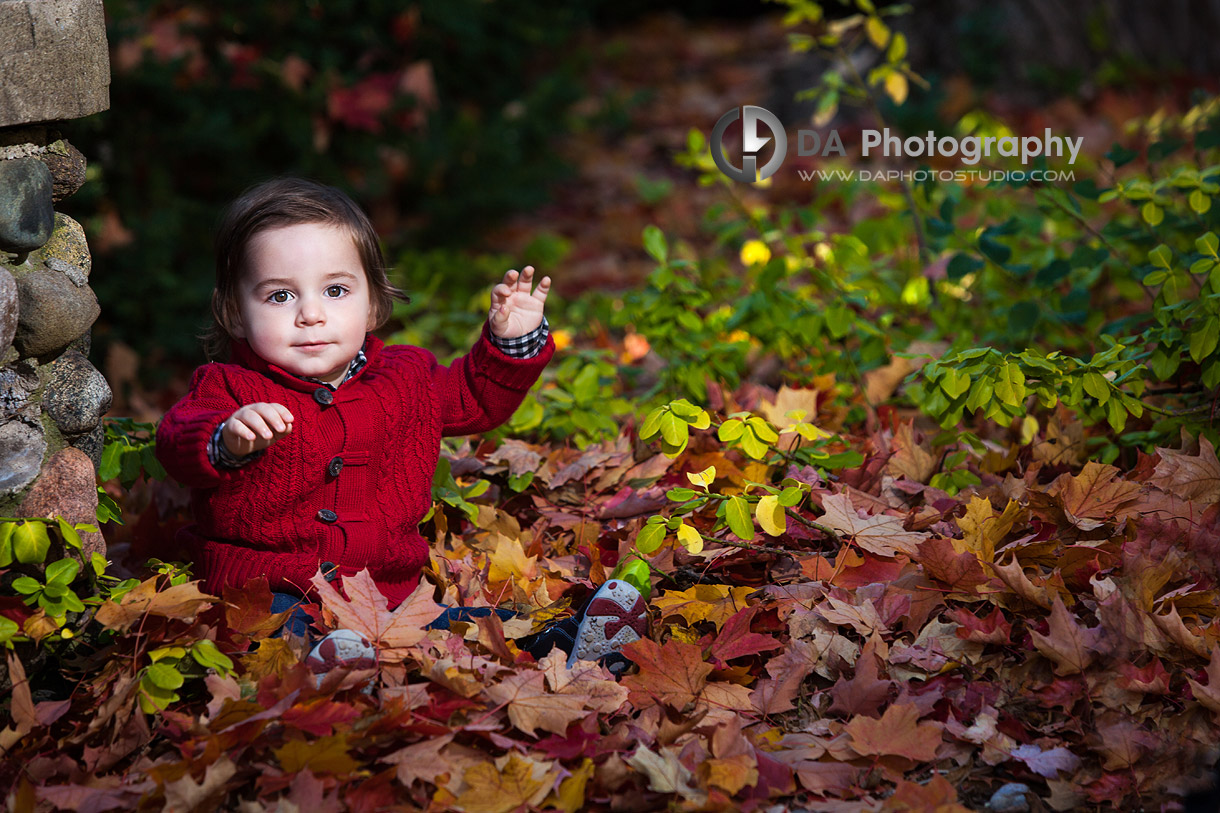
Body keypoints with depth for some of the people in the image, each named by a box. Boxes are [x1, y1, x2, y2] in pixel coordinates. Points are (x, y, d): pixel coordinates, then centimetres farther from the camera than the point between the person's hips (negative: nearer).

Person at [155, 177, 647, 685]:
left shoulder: (405, 379, 13)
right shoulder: (228, 389, -1)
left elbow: (476, 399, 29)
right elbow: (179, 443, -20)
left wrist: (513, 341, 10)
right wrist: (229, 442, -44)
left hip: (389, 592, 4)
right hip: (271, 592, -4)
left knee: (485, 624, -22)